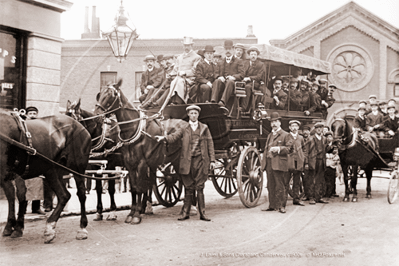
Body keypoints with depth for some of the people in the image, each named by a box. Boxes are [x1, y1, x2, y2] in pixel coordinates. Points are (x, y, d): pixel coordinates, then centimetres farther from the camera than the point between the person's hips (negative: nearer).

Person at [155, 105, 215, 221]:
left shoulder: (204, 128, 8)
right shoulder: (184, 129, 8)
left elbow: (210, 144, 8)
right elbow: (174, 136, -7)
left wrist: (212, 160, 2)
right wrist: (164, 137, -27)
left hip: (200, 160, 0)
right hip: (187, 161, 0)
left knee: (199, 187, 1)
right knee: (188, 188, 5)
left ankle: (202, 213, 8)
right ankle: (185, 212, 12)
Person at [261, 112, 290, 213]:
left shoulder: (285, 135, 2)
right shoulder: (269, 135, 24)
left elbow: (289, 149, -5)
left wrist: (279, 149, -18)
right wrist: (264, 161, 17)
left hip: (279, 164, -6)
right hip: (269, 164, 7)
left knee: (281, 186, -5)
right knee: (271, 186, 9)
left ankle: (281, 206, 1)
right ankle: (272, 205, 16)